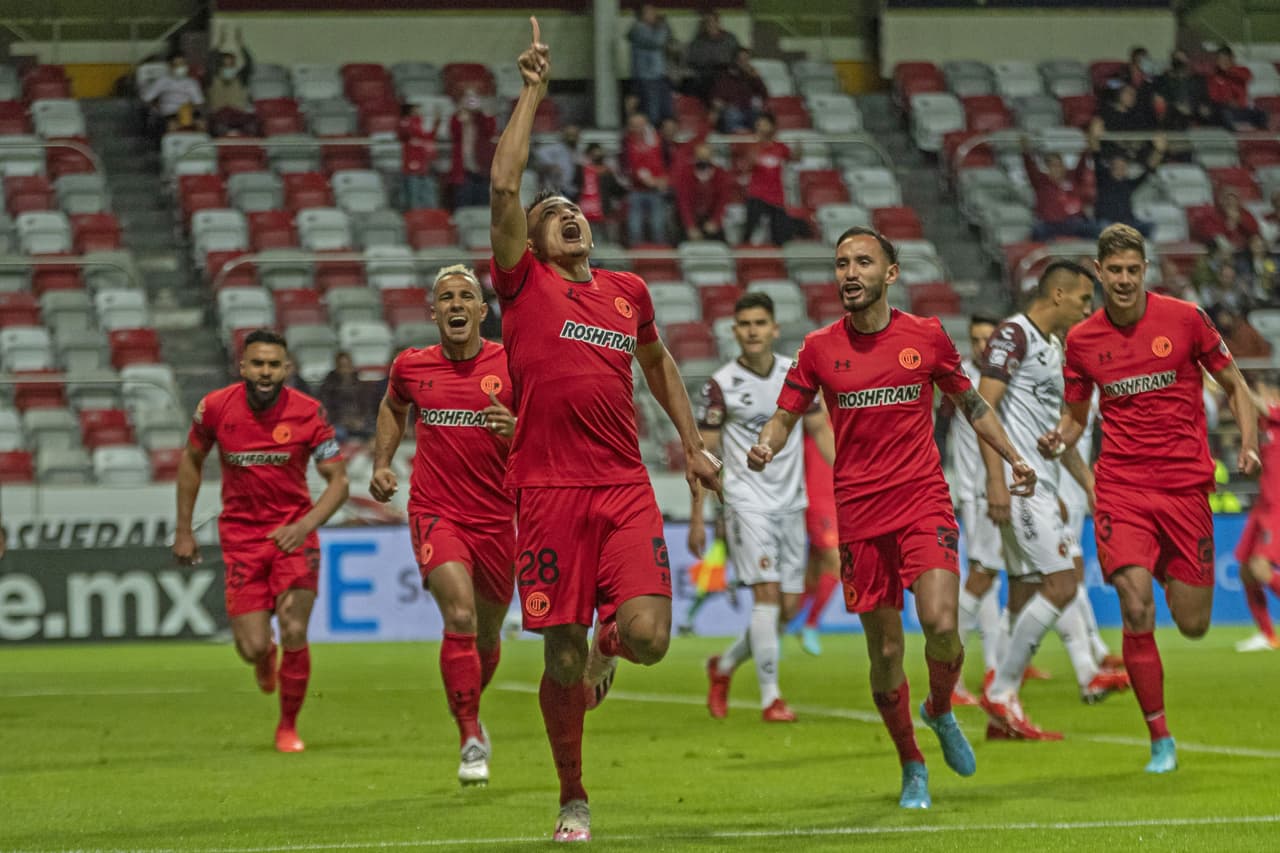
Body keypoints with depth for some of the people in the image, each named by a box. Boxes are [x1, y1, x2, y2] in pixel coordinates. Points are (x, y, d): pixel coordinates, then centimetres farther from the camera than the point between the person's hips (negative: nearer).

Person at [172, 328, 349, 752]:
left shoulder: (308, 413, -12)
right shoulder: (216, 407, -8)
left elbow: (338, 481, -8)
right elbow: (192, 459, 10)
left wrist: (305, 525, -25)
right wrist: (183, 529, 10)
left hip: (293, 534, -1)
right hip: (240, 536, 1)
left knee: (294, 634, -12)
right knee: (253, 648, -7)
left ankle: (288, 726, 13)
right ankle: (265, 658, 35)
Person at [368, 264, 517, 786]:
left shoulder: (511, 364, -3)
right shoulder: (411, 366, 2)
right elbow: (392, 408, 25)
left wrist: (517, 429, -20)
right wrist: (381, 463, 12)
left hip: (496, 517, 1)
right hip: (435, 513, -1)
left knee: (487, 630, 15)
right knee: (460, 617, -22)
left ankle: (469, 710, 45)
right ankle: (471, 742, -18)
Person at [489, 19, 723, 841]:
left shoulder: (629, 292, 15)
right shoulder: (524, 283, 3)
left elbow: (658, 363, 32)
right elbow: (504, 186, -8)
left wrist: (693, 442, 29)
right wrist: (533, 92, -5)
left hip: (625, 487, 3)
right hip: (548, 489, -2)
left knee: (647, 636, -14)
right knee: (562, 661, 0)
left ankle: (605, 643, 25)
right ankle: (573, 799, 19)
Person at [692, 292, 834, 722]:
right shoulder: (720, 385, -6)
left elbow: (820, 429, 12)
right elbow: (703, 453, -3)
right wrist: (697, 519, -5)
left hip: (790, 504, 4)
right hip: (748, 504, -4)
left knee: (788, 606, 4)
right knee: (767, 593, -17)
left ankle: (725, 665, 28)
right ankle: (770, 698, -10)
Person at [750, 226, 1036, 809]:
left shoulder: (927, 337, 3)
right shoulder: (819, 349, 3)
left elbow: (969, 401, 16)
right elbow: (786, 415, 9)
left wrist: (1012, 457, 10)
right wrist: (765, 446, -13)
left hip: (924, 503, -1)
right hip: (859, 514, 1)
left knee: (940, 624, -19)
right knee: (885, 649, 2)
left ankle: (941, 711, 14)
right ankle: (912, 768, 20)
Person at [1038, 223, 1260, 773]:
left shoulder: (1184, 319, -2)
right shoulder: (1081, 340, 3)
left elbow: (1234, 385, 7)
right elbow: (1076, 415, 16)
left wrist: (1248, 445, -8)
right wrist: (1058, 439, -7)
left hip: (1185, 484, 0)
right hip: (1121, 488, 0)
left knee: (1193, 625, 3)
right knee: (1136, 609, -17)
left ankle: (1171, 574, 42)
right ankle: (1160, 740, -7)